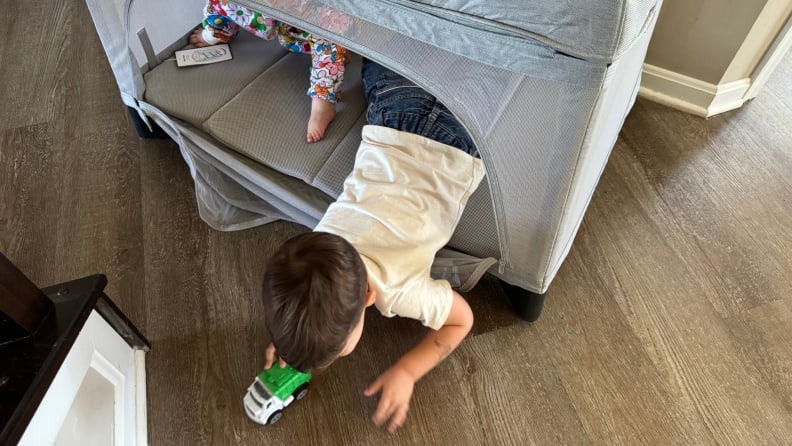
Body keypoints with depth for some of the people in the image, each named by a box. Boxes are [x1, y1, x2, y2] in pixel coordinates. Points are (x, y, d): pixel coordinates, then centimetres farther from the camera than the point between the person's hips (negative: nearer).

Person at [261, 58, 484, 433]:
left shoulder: (400, 289, -40)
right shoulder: (315, 251, -29)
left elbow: (463, 319, -19)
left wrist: (406, 371, -30)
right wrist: (286, 339, -18)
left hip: (455, 140, -1)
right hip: (396, 119, 2)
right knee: (385, 76, 37)